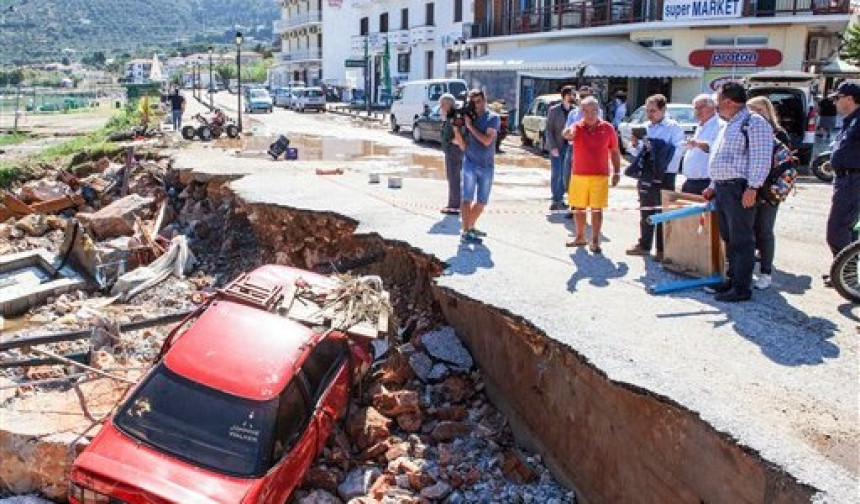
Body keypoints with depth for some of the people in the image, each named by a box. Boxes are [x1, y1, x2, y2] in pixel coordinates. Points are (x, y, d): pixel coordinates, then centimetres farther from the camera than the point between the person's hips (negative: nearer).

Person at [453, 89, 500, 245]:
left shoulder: (493, 118, 0)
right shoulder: (468, 118, 5)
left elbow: (487, 140, -14)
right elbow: (464, 146, 4)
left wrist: (470, 126, -14)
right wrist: (458, 134, -14)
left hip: (487, 166, 1)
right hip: (470, 164, -1)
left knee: (481, 202, 9)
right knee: (467, 198, -8)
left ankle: (471, 227, 27)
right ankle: (465, 233, -9)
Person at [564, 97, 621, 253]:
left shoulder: (607, 128, 0)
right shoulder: (577, 127, -2)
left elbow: (614, 151, 8)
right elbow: (569, 135, -26)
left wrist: (617, 172, 5)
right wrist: (569, 134, -51)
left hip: (600, 175, -1)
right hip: (579, 174, 1)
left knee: (597, 208, -1)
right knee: (578, 208, 10)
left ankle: (595, 241, 7)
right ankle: (580, 237, 26)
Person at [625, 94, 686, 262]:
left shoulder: (673, 127, -4)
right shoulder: (645, 127, 13)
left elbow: (678, 150, -15)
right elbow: (638, 153, 19)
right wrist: (635, 144, -2)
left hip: (664, 175, -6)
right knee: (646, 212, 14)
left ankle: (662, 249, 4)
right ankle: (644, 245, 25)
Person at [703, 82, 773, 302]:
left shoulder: (754, 123, -8)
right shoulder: (729, 126, 22)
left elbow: (761, 159, -16)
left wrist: (752, 188, -22)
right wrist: (713, 186, 23)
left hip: (740, 189, -9)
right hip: (722, 188, 9)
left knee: (741, 240, -6)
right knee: (728, 238, 14)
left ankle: (742, 288, -2)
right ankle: (732, 280, 23)